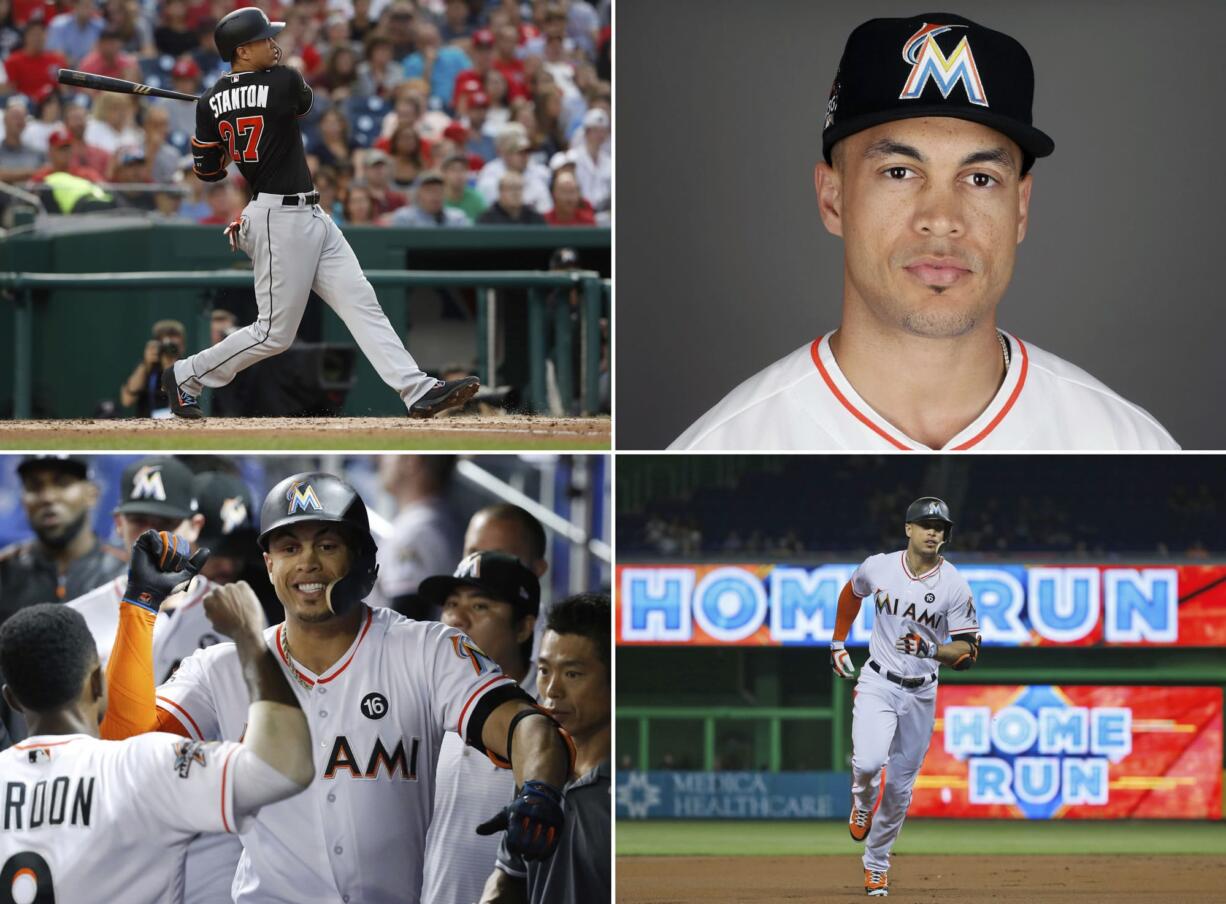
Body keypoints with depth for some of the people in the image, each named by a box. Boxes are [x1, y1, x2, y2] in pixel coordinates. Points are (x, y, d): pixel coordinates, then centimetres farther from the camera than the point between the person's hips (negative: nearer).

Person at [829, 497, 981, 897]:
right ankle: (862, 804, 13)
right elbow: (851, 593, 19)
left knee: (900, 787, 6)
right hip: (877, 684, 0)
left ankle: (876, 864, 25)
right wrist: (838, 642, 20)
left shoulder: (955, 586, -10)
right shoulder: (877, 568, -5)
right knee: (868, 763, -24)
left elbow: (969, 651, -9)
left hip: (921, 694, 1)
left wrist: (932, 650, -28)